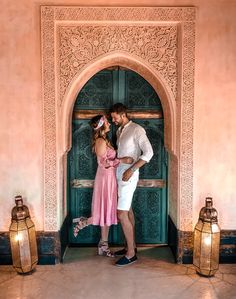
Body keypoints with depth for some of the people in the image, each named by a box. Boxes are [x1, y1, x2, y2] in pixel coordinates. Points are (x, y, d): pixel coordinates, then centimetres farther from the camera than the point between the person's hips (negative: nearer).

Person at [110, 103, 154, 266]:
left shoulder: (137, 129, -13)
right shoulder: (119, 131, 14)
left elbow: (148, 152, -22)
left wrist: (131, 170, -25)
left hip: (129, 175, -9)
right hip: (120, 174, 9)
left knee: (122, 215, -9)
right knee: (127, 210, 15)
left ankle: (131, 254, 1)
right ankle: (132, 245, 26)